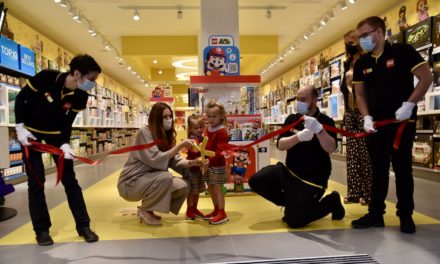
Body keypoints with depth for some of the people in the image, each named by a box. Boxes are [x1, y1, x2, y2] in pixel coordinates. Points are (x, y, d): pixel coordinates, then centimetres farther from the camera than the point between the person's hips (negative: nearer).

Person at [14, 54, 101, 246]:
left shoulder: (81, 96, -18)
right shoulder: (45, 77, -27)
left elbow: (68, 122, -11)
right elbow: (20, 98, -13)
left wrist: (65, 144, -27)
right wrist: (20, 127, -18)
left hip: (56, 133, 3)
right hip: (31, 130, -2)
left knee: (69, 178, 0)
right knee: (36, 180, -4)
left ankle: (83, 225, 7)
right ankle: (42, 229, 10)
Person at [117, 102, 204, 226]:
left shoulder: (166, 135, 6)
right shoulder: (144, 132, -18)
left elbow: (174, 160, -3)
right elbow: (155, 160, -29)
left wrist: (191, 163, -20)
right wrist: (180, 146, -31)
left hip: (151, 180, 8)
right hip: (131, 183, -8)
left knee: (184, 186, -6)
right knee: (165, 177, -32)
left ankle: (148, 208, 9)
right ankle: (144, 210, -7)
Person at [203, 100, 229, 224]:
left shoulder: (222, 131, -17)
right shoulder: (207, 129, 9)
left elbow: (220, 150, -23)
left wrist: (210, 159, -32)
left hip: (217, 165, -8)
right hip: (208, 164, 8)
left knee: (217, 189, -2)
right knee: (211, 188, 15)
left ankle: (222, 214, 8)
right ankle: (216, 210, 29)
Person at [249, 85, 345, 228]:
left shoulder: (326, 121, -12)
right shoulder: (292, 119, 1)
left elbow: (331, 149, -28)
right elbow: (280, 145, -13)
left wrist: (319, 129, -45)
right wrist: (299, 137, -33)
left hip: (311, 179, -5)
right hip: (289, 171, 5)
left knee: (294, 221, -10)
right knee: (255, 181, -5)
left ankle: (331, 202, 15)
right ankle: (291, 203, 15)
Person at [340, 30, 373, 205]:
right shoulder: (348, 65, 15)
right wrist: (345, 113, 14)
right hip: (350, 113, 6)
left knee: (365, 155, -3)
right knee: (352, 155, 7)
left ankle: (367, 193, 5)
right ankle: (354, 192, 14)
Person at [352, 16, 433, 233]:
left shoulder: (402, 51, -6)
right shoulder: (361, 63, 8)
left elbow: (426, 77, -8)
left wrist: (409, 104, -16)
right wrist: (366, 117, -4)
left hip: (402, 122, -4)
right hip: (375, 124, 4)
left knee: (402, 169, 4)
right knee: (378, 170, 9)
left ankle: (406, 216, 18)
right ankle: (376, 214, 18)